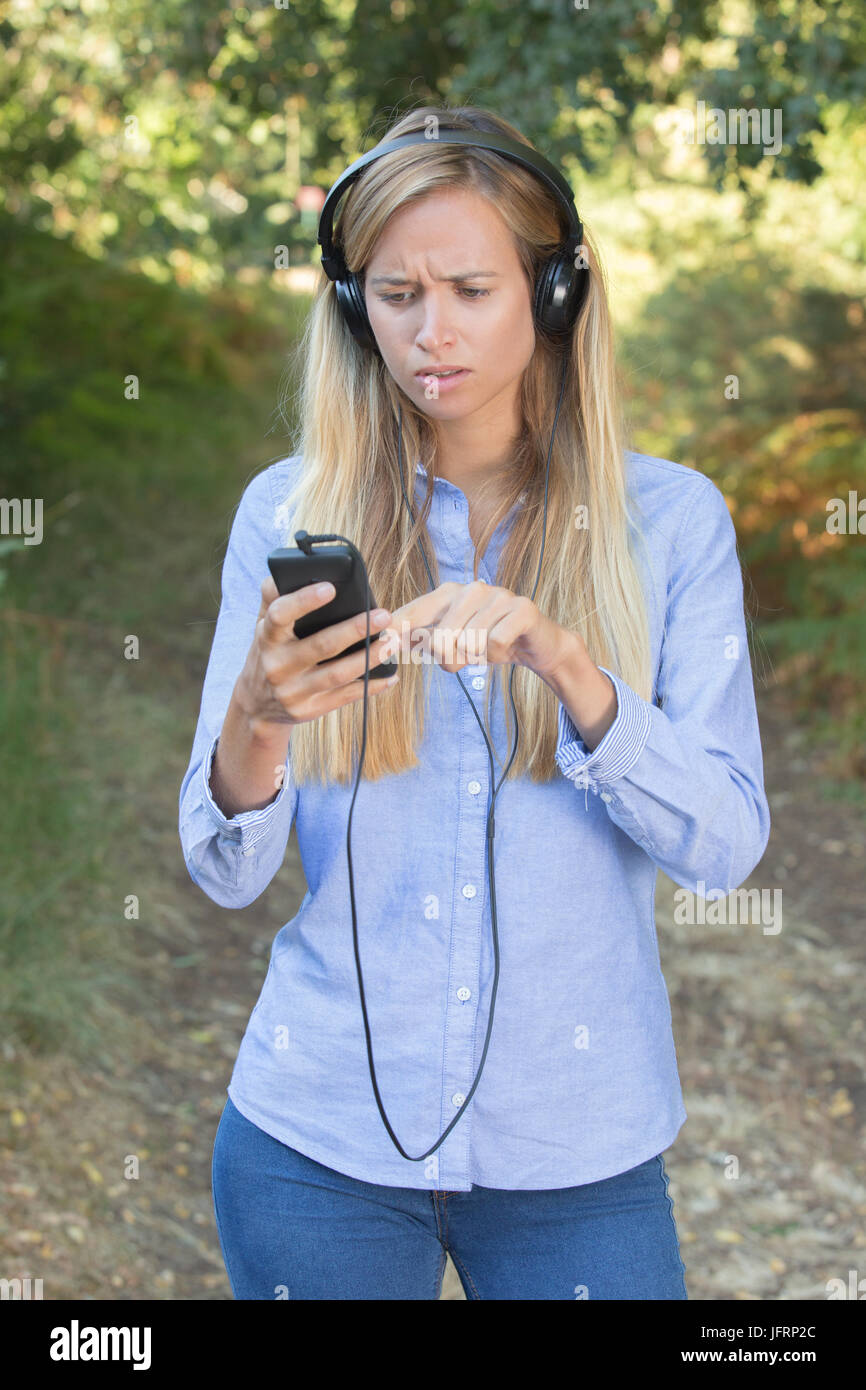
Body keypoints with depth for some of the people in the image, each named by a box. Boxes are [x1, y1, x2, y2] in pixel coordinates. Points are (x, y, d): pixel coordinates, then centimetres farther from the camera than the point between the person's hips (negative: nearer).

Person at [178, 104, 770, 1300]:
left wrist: (561, 661, -24)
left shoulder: (671, 518, -3)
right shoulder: (290, 511, -2)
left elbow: (727, 843, -9)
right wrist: (254, 722, -25)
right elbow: (228, 873, -3)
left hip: (580, 1148, 0)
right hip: (322, 1129, 1)